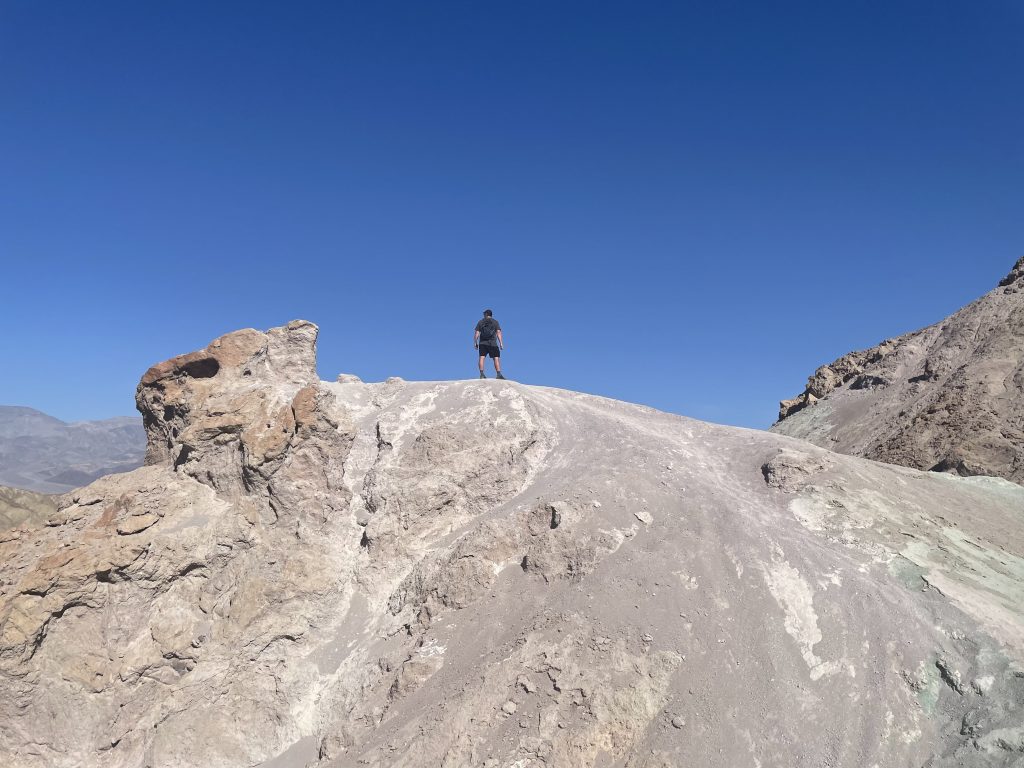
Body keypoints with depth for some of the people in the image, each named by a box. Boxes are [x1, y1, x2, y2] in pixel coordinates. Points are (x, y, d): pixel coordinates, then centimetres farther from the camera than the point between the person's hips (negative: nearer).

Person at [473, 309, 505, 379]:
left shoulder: (480, 322, 12)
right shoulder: (495, 322, 9)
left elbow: (476, 333, 5)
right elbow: (498, 333, -1)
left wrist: (475, 343, 8)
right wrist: (501, 343, -4)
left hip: (482, 343, 1)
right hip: (493, 343, -1)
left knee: (482, 357, -2)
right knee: (496, 358, -4)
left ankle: (482, 374, -13)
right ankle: (499, 374, -14)